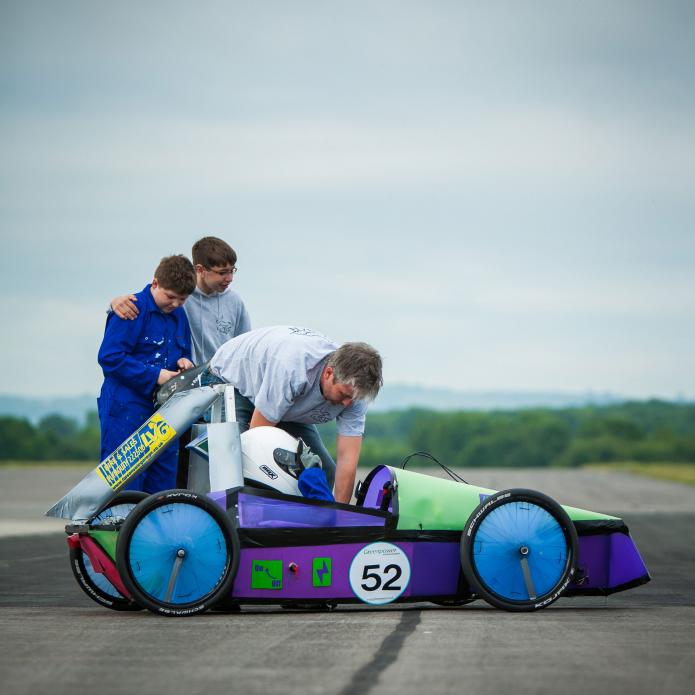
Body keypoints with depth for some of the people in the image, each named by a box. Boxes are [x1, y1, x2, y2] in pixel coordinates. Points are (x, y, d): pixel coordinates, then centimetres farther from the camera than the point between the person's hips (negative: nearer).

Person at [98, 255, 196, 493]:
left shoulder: (179, 316, 13)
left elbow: (184, 352, 25)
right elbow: (110, 357, -17)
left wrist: (183, 361, -1)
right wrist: (155, 375, -18)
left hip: (164, 408, 8)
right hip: (127, 408, -8)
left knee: (164, 481, 10)